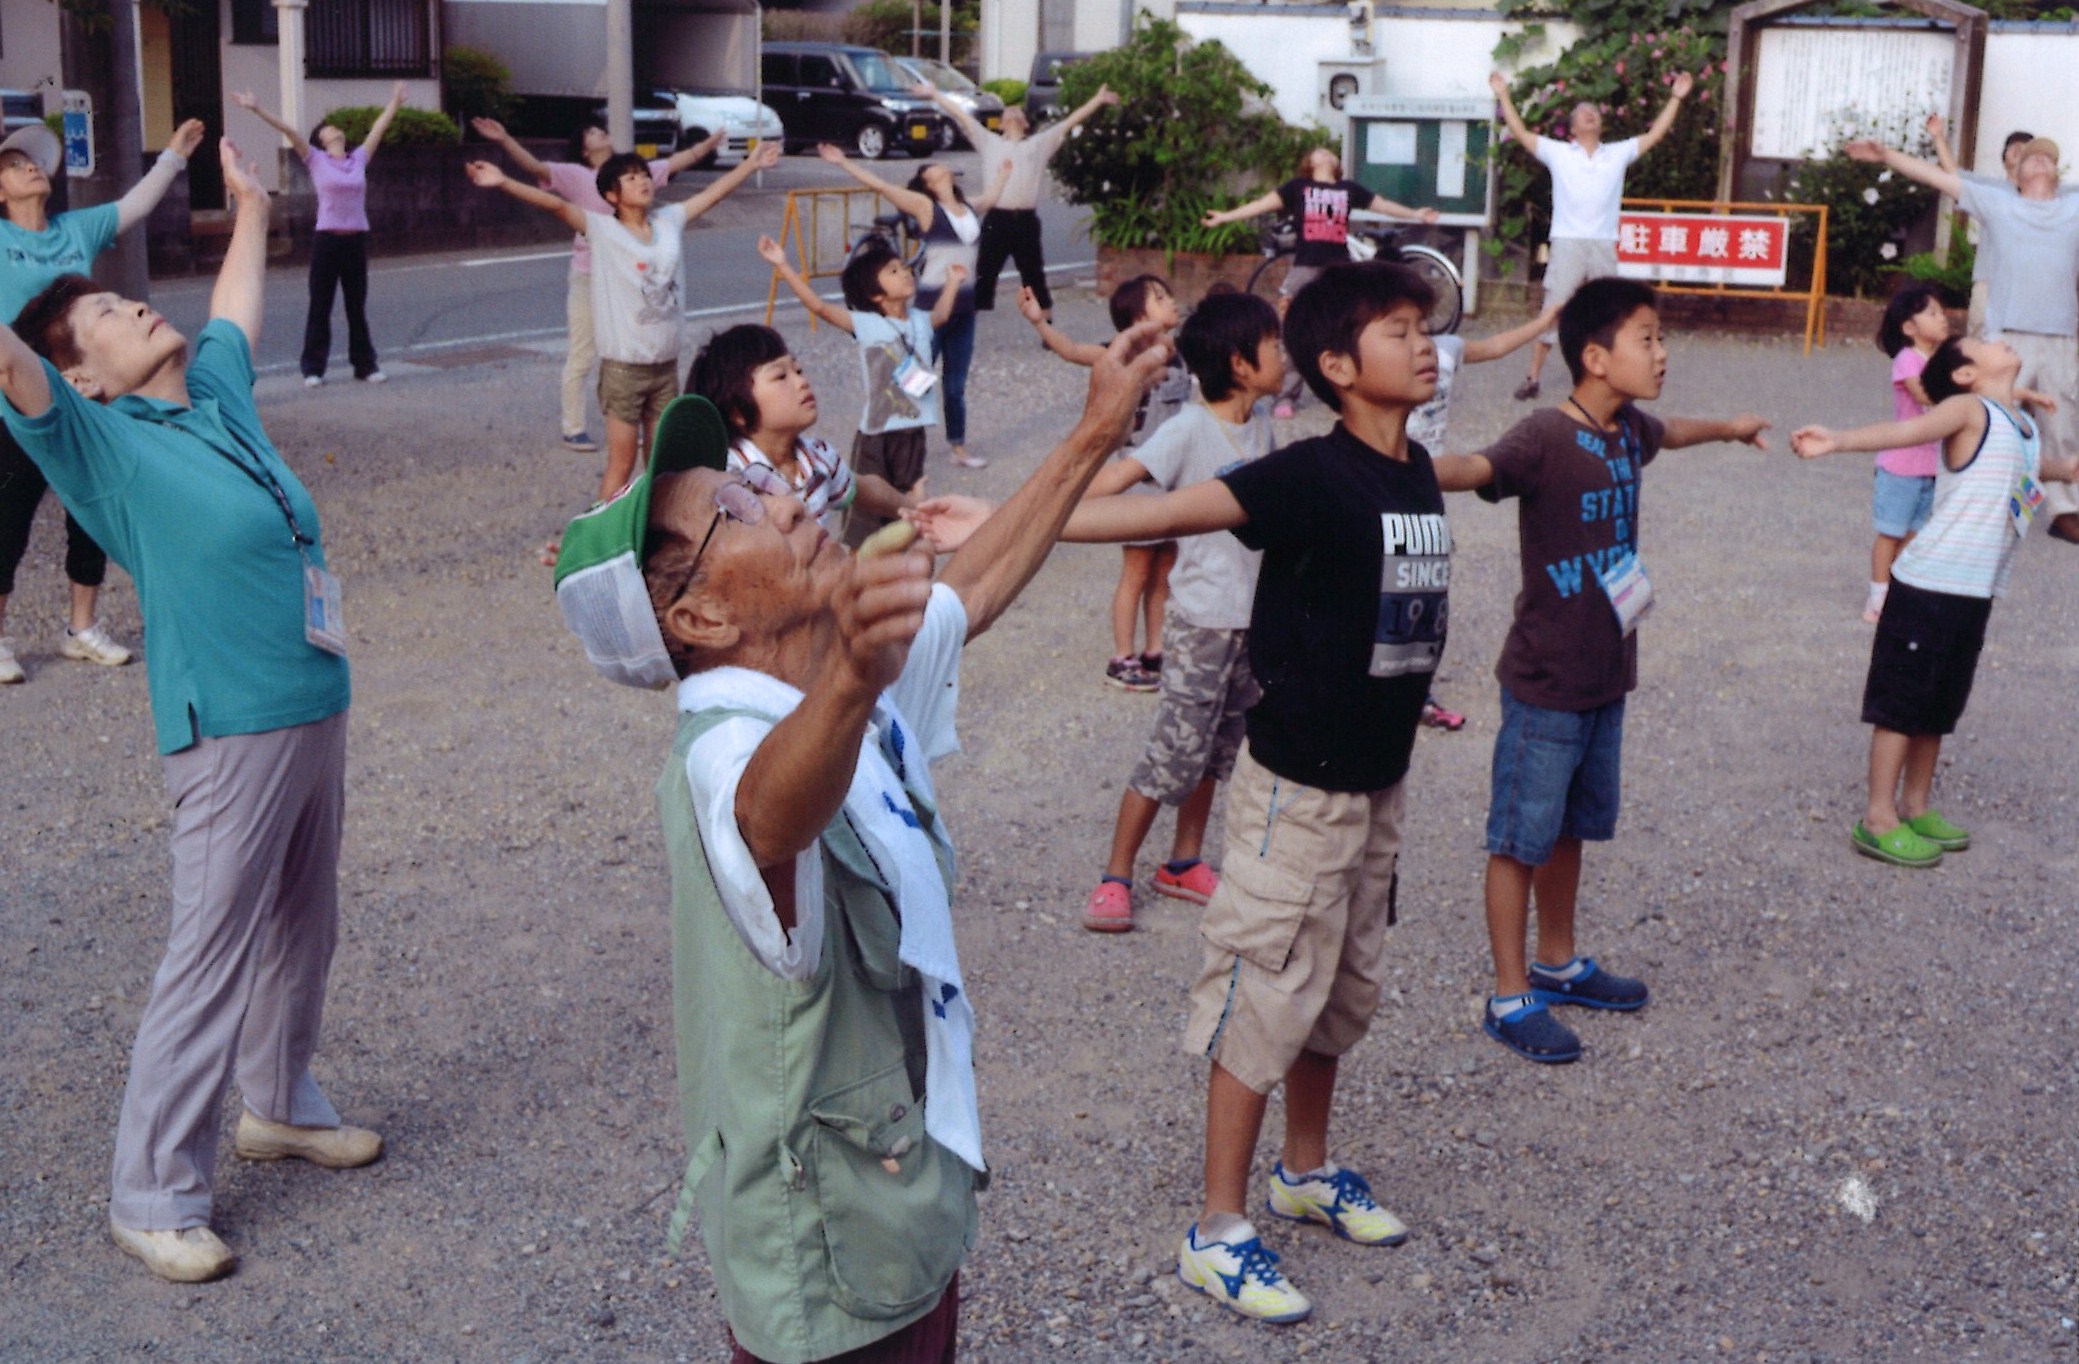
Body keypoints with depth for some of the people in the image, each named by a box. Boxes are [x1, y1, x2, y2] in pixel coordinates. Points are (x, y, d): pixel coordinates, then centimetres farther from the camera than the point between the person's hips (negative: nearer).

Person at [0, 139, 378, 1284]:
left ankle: (281, 1106, 38)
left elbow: (235, 310, 29)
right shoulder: (101, 442, -10)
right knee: (211, 960, -3)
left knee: (300, 932, 19)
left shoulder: (215, 394, 10)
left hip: (314, 708, 8)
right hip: (233, 728, -8)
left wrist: (249, 206, 40)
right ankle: (152, 1196, 9)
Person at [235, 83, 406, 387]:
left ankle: (365, 365, 16)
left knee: (357, 305, 10)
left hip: (357, 238, 3)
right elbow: (288, 131, -6)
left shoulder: (359, 158, 10)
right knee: (320, 305, 2)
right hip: (327, 238, -3)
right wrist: (257, 110, -13)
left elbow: (379, 128, 19)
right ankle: (313, 368, 6)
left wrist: (394, 102, 26)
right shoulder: (315, 160, 2)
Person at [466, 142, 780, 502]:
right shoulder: (601, 229, -9)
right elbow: (555, 205, -22)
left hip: (666, 364, 5)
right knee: (622, 462, -1)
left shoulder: (670, 220, 5)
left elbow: (715, 191, 15)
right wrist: (503, 182, -33)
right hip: (624, 366, -5)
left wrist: (753, 163, 21)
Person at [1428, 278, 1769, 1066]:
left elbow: (1668, 433, 30)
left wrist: (1729, 429, 51)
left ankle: (1558, 963, 37)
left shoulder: (1628, 431, 5)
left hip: (1607, 676, 8)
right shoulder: (1547, 438, -21)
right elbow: (1477, 467, -41)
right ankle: (1511, 997, 13)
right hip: (1545, 683, -8)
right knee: (1520, 839, 3)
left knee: (1572, 828, 21)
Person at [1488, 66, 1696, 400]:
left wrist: (1676, 98, 11)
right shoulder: (1557, 152, 8)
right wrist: (1504, 96, 1)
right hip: (1566, 244, -2)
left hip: (1604, 246, 2)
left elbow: (1655, 135, 14)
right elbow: (1520, 133, 5)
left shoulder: (1619, 153, 14)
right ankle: (1532, 379, -1)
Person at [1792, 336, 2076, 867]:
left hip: (1975, 596, 8)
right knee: (1901, 702, -1)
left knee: (1940, 708, 17)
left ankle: (1916, 808, 28)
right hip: (1928, 587, -8)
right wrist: (1837, 441, -41)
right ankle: (1878, 821, 5)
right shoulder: (1970, 411, -10)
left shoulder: (2024, 425, 13)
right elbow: (1904, 430, -27)